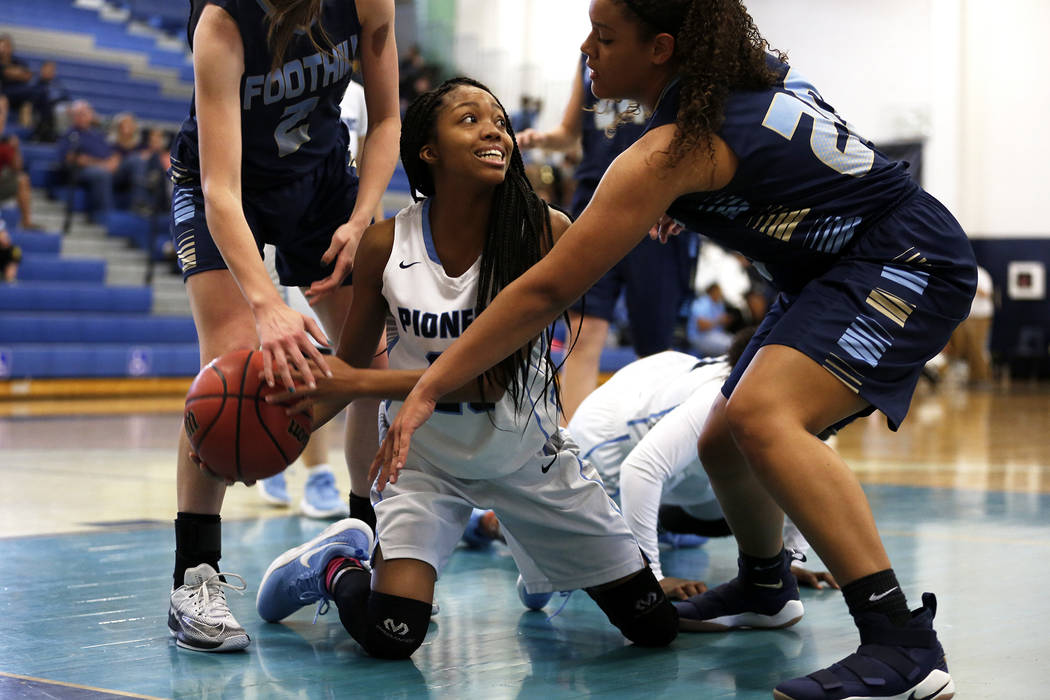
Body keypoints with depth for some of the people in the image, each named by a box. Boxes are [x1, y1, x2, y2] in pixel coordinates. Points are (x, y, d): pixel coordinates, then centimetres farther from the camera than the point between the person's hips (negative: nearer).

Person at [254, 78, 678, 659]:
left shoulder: (546, 230, -19)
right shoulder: (386, 243, -14)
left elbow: (493, 373, -25)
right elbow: (348, 362, -1)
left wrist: (361, 383, -32)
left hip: (523, 451, 1)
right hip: (424, 455, -1)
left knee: (655, 627, 6)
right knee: (389, 637, -22)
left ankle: (541, 562, 35)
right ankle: (339, 563, 12)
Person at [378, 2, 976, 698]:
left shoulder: (674, 151, -24)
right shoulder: (752, 61, -1)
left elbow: (547, 289, -24)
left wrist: (428, 388, -21)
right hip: (832, 272, 10)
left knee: (761, 414, -32)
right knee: (723, 444, 15)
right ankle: (765, 586, 44)